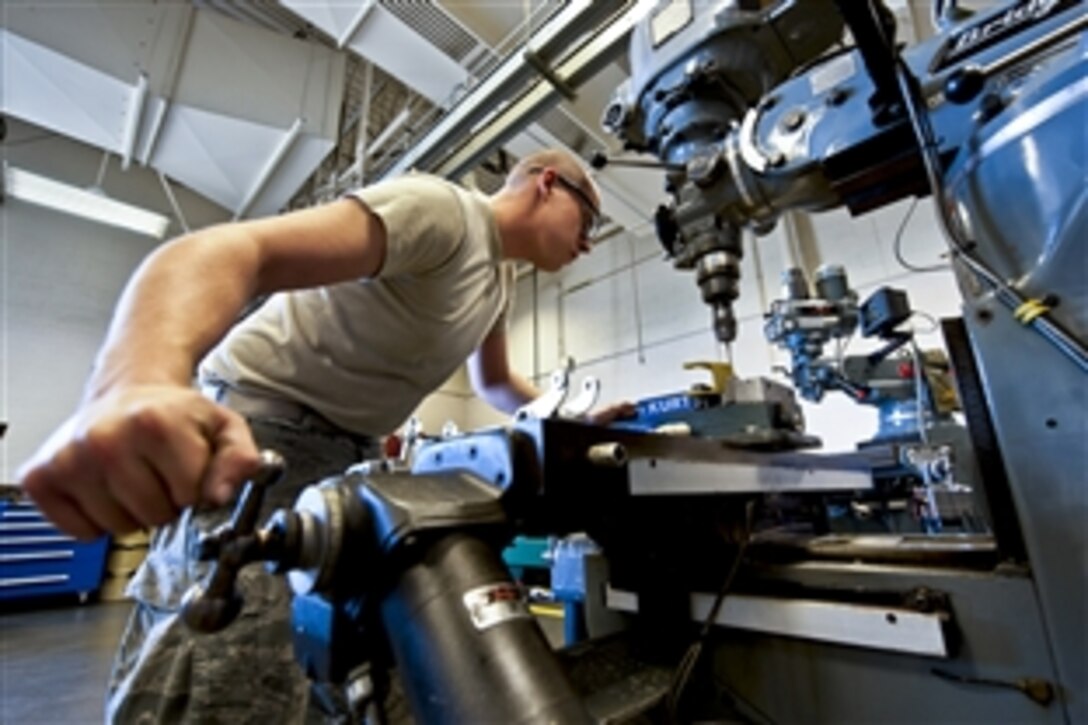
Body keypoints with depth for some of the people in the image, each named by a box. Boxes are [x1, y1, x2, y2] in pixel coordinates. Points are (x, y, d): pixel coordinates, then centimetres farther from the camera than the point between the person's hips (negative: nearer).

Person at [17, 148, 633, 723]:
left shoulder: (501, 273, 10)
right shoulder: (441, 208, -21)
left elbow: (495, 383, 21)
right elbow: (236, 248, -34)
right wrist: (137, 382, -53)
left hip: (353, 448, 9)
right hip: (264, 424, -9)